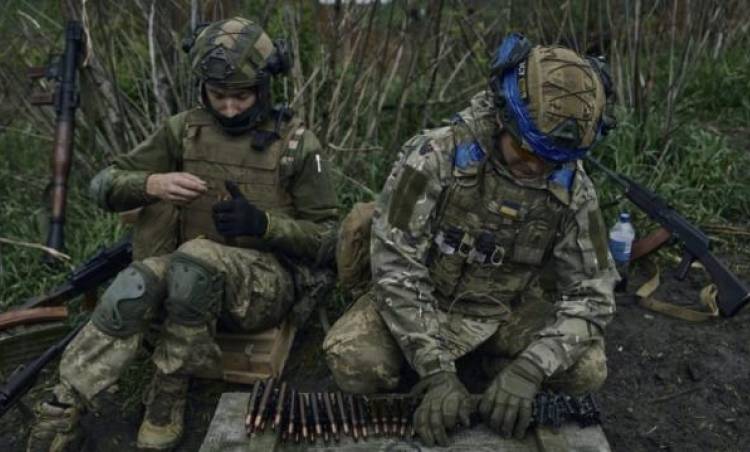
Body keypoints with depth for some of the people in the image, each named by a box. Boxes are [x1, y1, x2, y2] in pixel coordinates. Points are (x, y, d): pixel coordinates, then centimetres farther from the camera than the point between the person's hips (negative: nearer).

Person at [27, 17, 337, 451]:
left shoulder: (297, 143, -6)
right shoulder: (185, 129, 3)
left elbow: (324, 231, -3)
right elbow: (106, 184, 3)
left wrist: (263, 224, -22)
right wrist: (152, 184, -20)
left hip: (268, 280, -3)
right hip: (190, 277, 3)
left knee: (195, 257, -35)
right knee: (133, 287, -31)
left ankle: (170, 391, -15)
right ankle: (61, 415, -20)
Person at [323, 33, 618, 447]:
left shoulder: (573, 190, -14)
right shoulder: (434, 158, -26)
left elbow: (591, 291, -12)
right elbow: (396, 266, -25)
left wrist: (528, 369, -28)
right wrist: (437, 371, -31)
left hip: (507, 312, 3)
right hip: (423, 302, -2)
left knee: (587, 369, -18)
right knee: (353, 362, -27)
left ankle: (497, 361, 12)